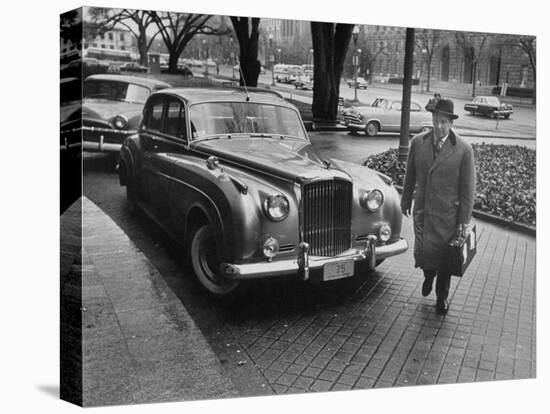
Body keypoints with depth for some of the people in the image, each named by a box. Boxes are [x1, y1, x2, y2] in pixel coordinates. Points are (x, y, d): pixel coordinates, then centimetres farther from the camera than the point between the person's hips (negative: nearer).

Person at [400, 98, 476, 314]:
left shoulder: (463, 150, -11)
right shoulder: (418, 142, -3)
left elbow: (468, 187, -7)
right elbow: (410, 175, 9)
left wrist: (464, 221, -6)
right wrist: (406, 200, 16)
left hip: (448, 214, -2)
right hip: (422, 209, 2)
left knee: (444, 257, 11)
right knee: (423, 253, 3)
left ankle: (442, 297, 35)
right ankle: (429, 274, 40)